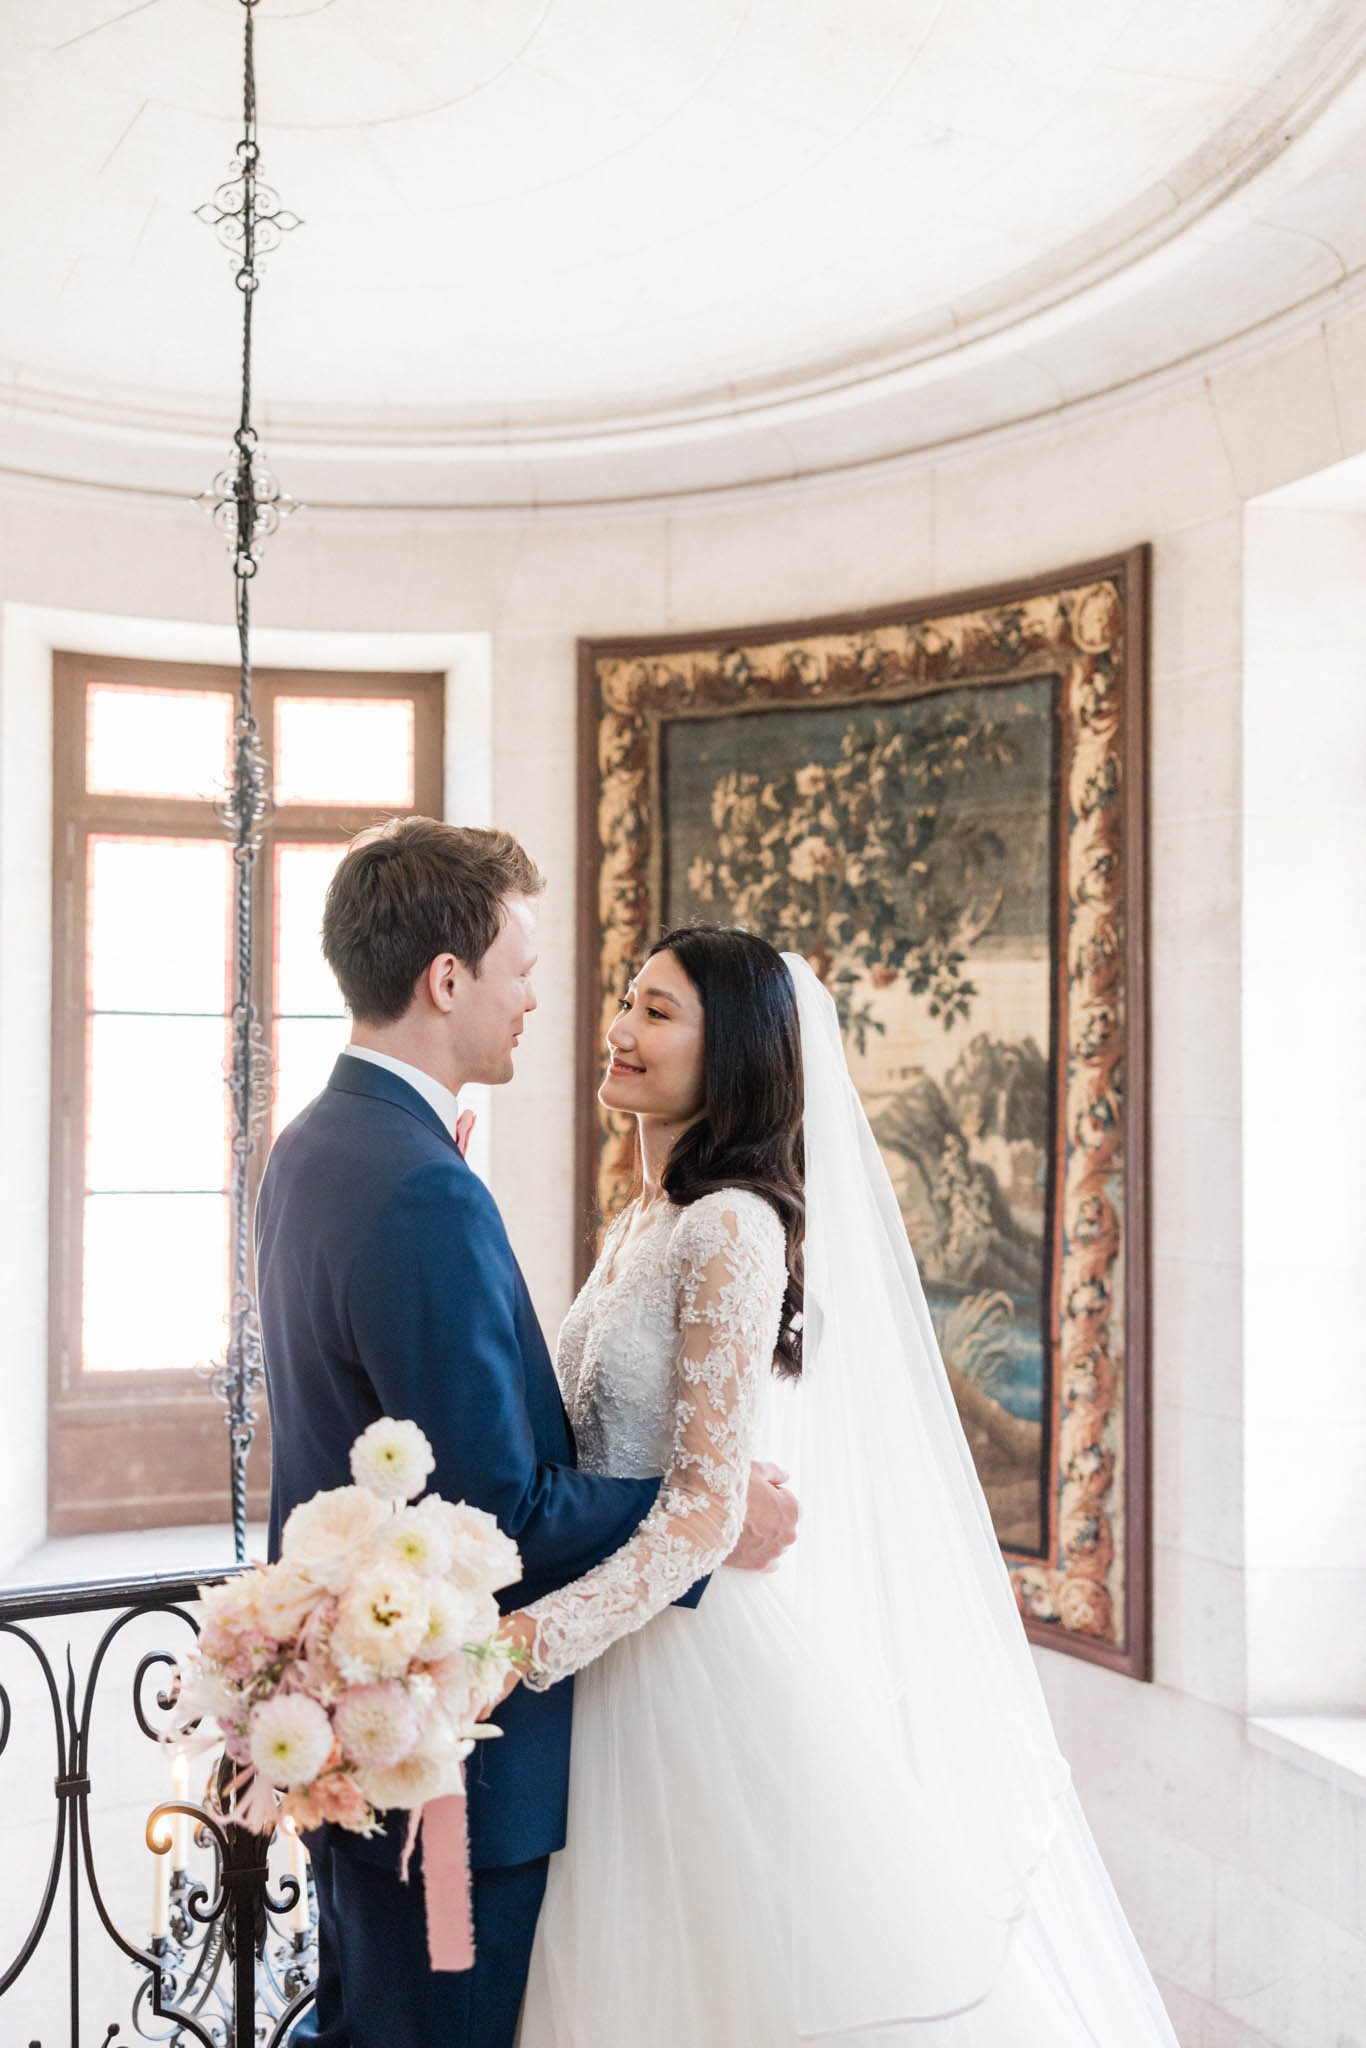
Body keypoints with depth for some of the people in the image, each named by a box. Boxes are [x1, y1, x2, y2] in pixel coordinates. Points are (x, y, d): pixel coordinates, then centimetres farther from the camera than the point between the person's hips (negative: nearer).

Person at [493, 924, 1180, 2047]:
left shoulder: (733, 1228, -18)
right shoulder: (636, 1226, 9)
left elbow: (707, 1509, -23)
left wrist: (531, 1639, -28)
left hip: (713, 1650, -8)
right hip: (632, 1655, 8)